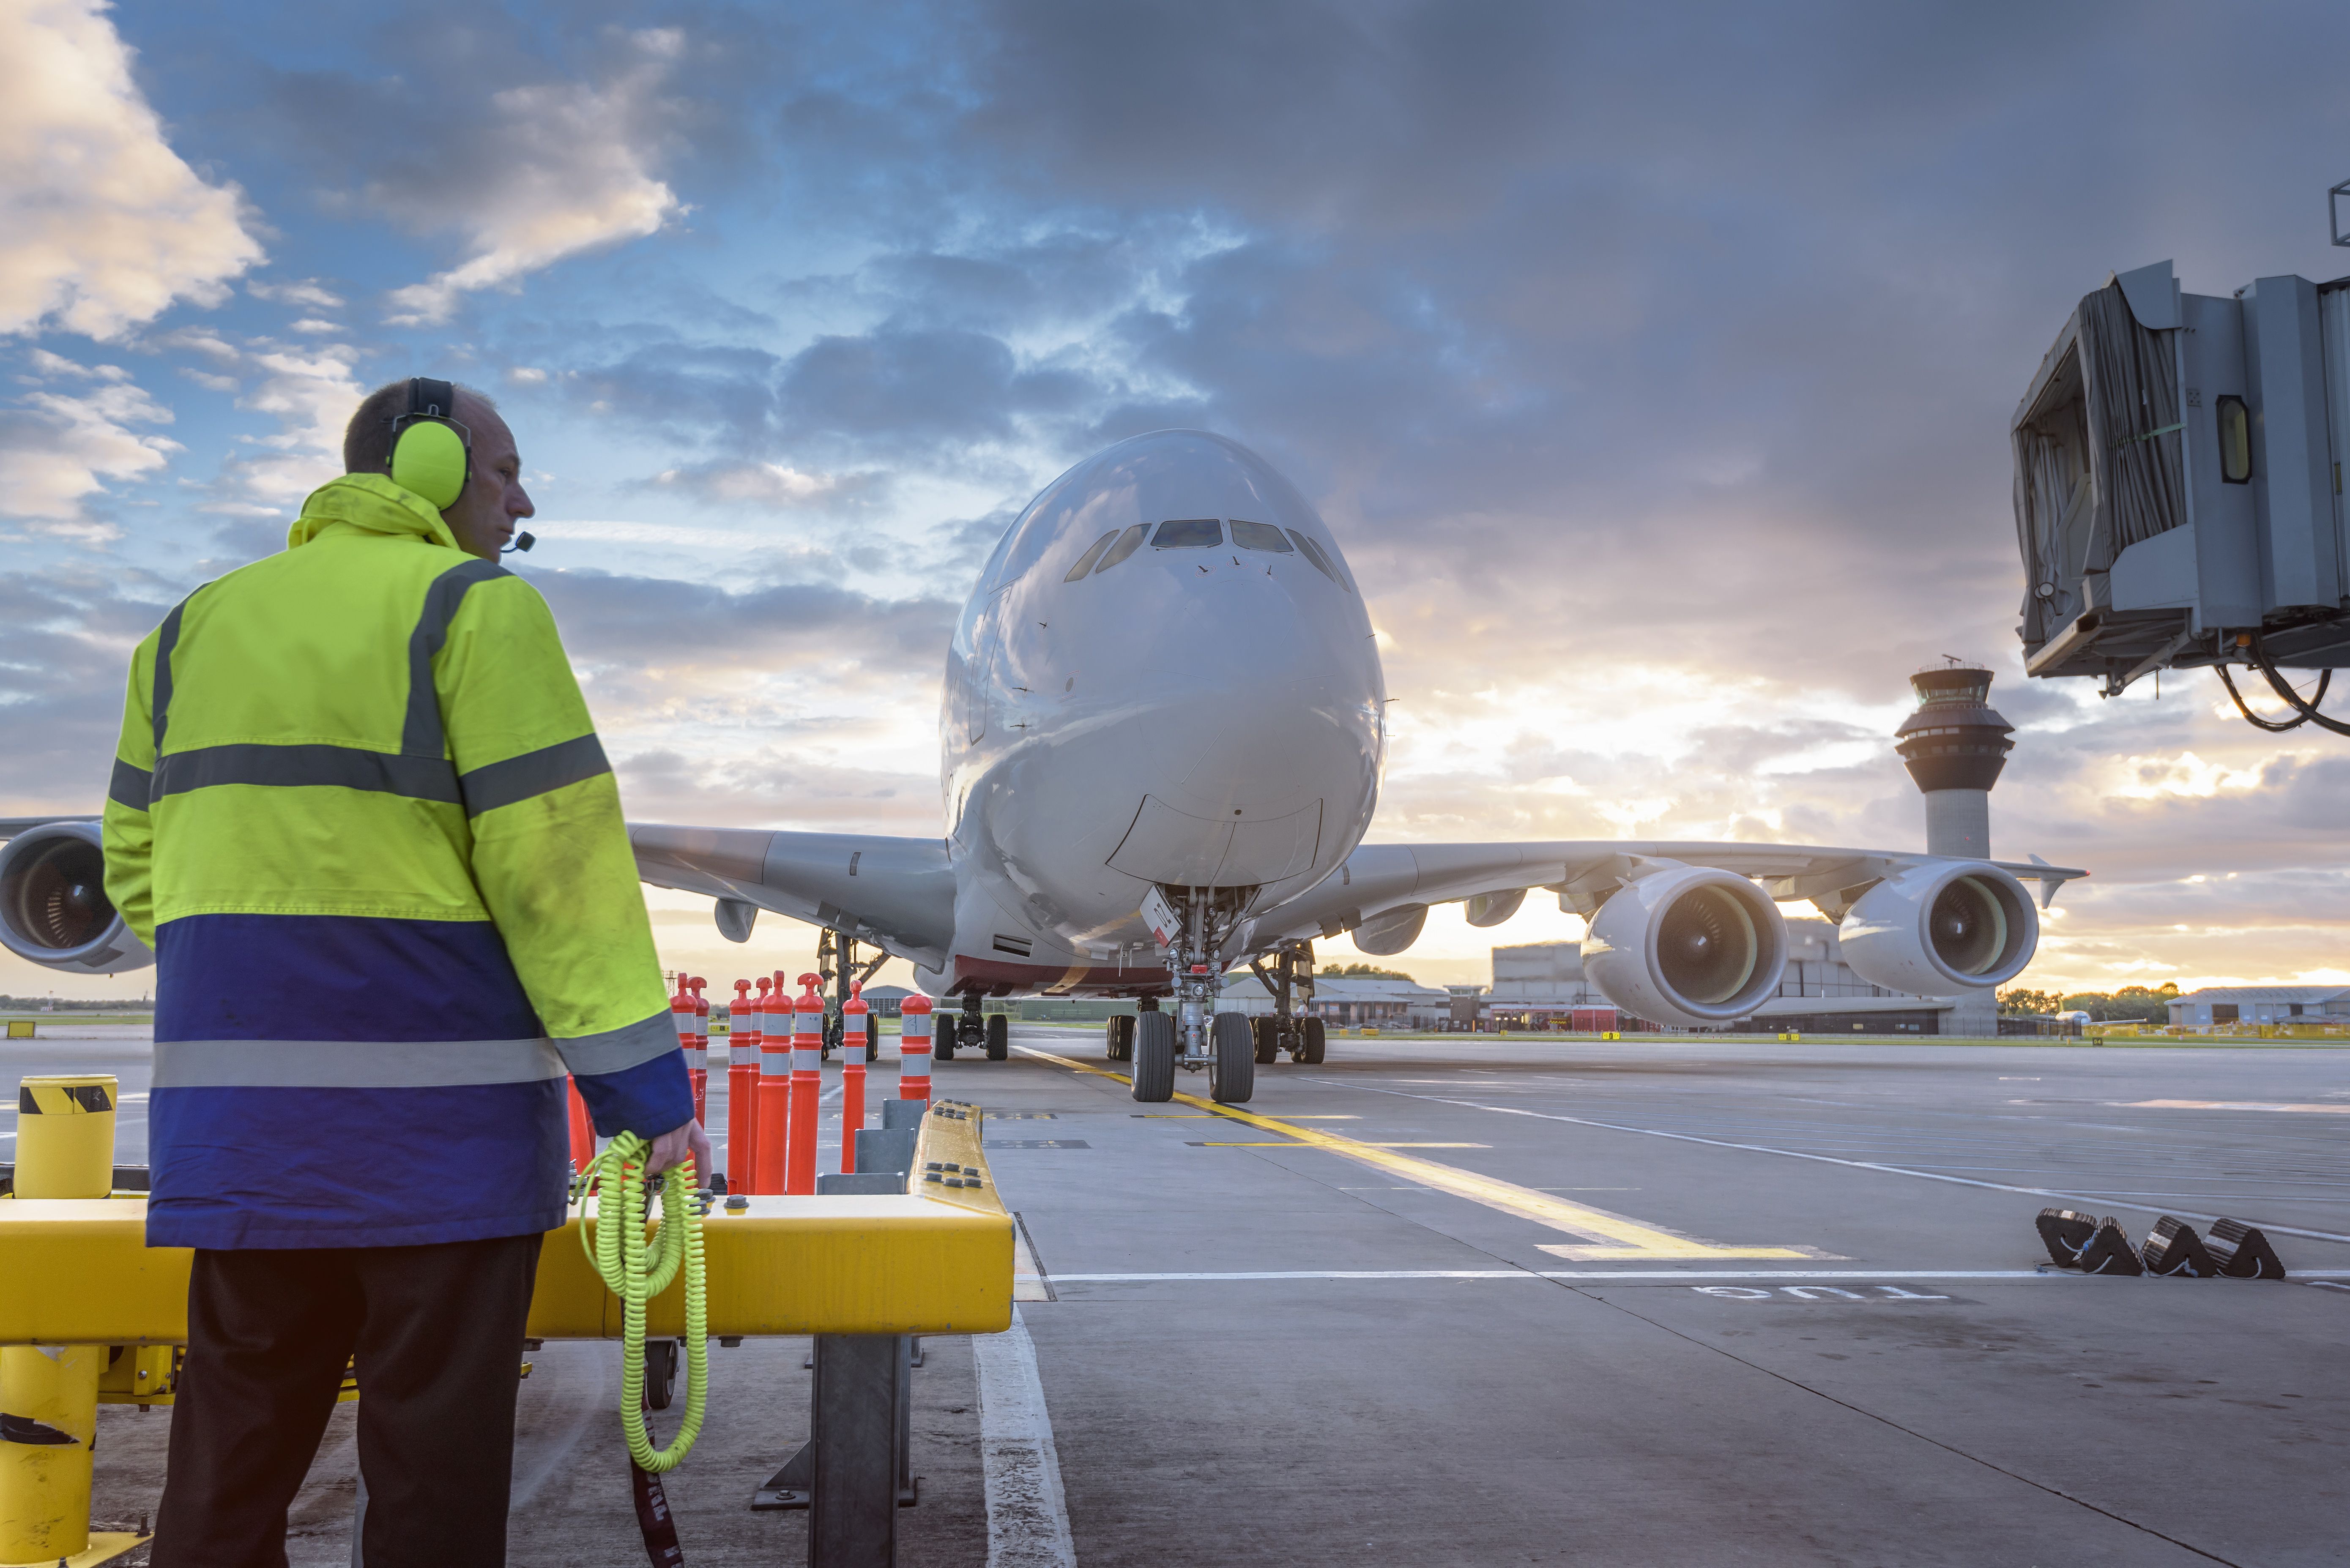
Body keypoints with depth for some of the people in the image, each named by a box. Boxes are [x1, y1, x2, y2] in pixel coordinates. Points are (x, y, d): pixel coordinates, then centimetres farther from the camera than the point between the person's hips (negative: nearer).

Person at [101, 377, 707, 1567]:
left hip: (239, 1108, 7)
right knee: (435, 1464, 3)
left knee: (232, 1457, 14)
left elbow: (140, 861, 17)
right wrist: (644, 1084, -13)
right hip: (437, 1103, -6)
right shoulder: (475, 609, -5)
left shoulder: (196, 627, 16)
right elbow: (557, 861, -13)